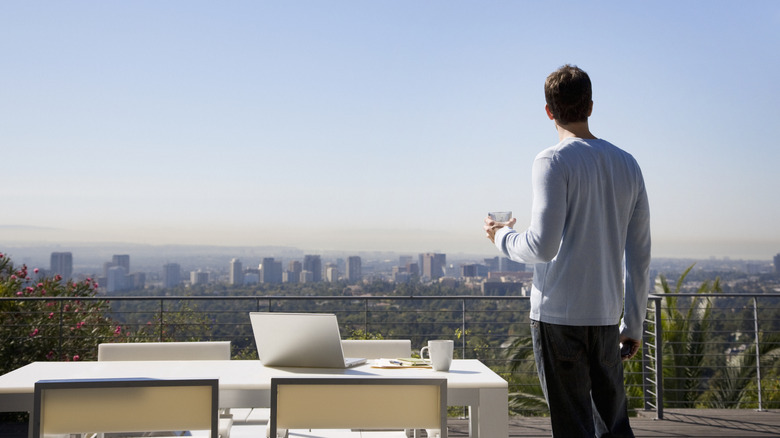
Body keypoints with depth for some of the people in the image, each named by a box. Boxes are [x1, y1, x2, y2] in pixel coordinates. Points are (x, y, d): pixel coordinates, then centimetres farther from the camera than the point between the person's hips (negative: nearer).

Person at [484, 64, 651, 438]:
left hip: (558, 316, -6)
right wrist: (633, 323, 18)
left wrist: (502, 236, 4)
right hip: (607, 316, 6)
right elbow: (639, 255, 12)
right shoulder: (627, 164, 11)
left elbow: (543, 246, -16)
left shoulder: (553, 162, -8)